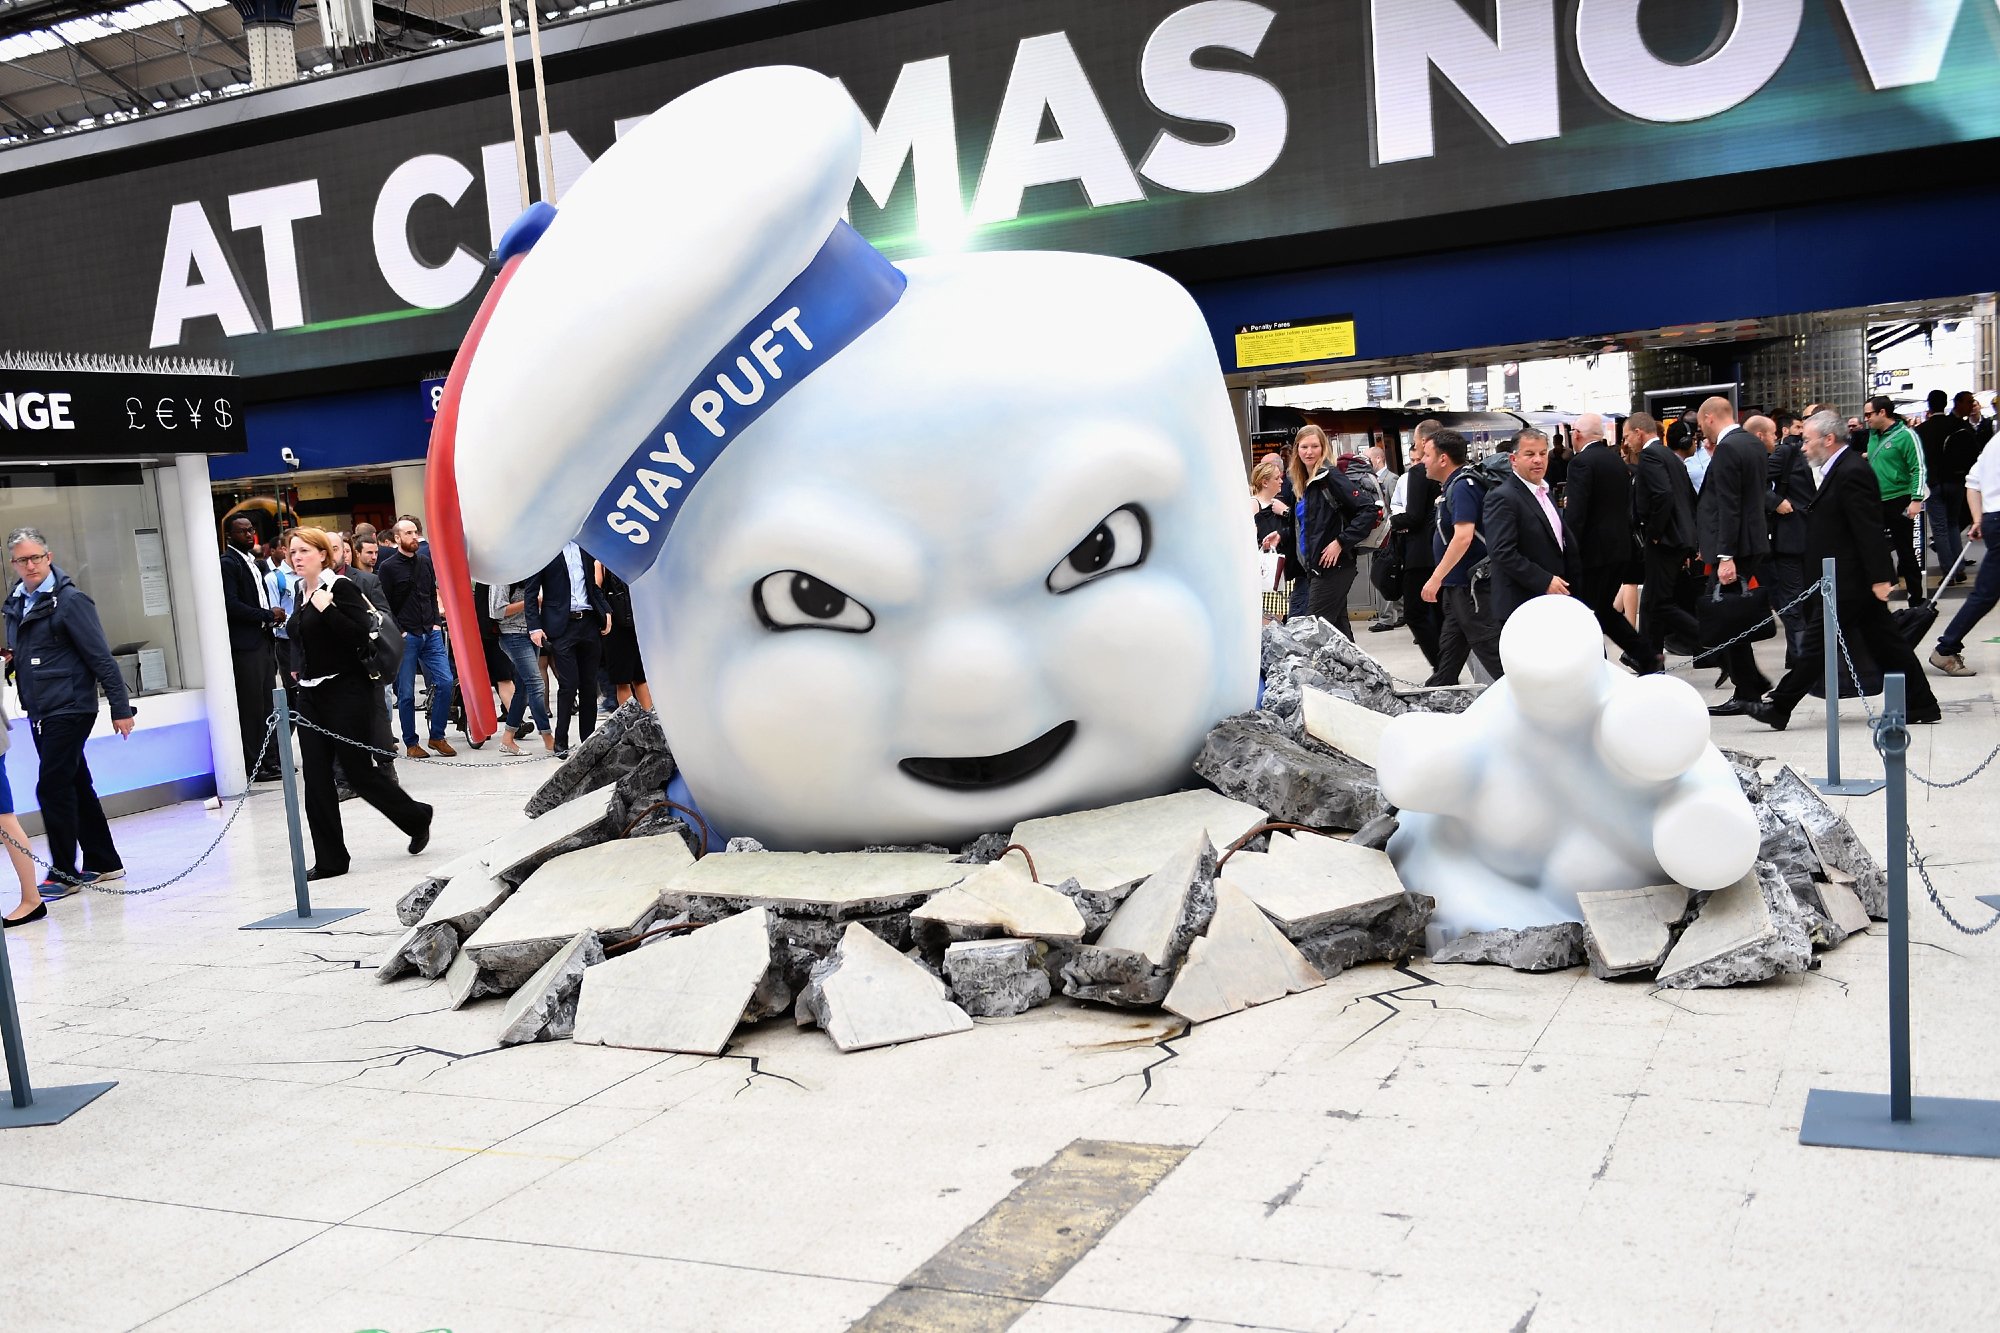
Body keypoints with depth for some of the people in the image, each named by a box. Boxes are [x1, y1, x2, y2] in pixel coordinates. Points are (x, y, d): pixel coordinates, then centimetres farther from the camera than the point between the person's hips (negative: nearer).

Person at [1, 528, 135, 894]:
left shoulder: (70, 600, -11)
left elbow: (101, 658, -13)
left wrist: (121, 707, -14)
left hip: (69, 709, -8)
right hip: (40, 712, 8)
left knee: (52, 788, -8)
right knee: (76, 787, 13)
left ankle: (63, 872, 2)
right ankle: (103, 863, 21)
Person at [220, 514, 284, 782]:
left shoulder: (252, 561, 17)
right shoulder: (228, 563, -10)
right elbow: (231, 605, -19)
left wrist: (273, 616, 8)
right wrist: (268, 615, -12)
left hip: (263, 641, 9)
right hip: (245, 645, -9)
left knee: (266, 706, 12)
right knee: (251, 707, -4)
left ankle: (269, 758, 19)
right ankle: (253, 766, 1)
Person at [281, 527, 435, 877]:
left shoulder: (340, 587, -10)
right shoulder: (303, 594, 13)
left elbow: (361, 634, -19)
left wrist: (327, 609, -25)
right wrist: (298, 669, 18)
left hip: (344, 691, -8)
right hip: (311, 694, 8)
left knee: (358, 772, -4)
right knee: (316, 780, 3)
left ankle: (416, 818, 20)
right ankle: (329, 860, 8)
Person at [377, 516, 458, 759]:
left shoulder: (425, 562, 12)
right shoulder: (387, 567, -4)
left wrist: (436, 623, 7)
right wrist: (398, 632, -10)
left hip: (430, 633, 4)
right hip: (405, 637, -4)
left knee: (445, 682, -5)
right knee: (406, 693, 1)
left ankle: (437, 736, 7)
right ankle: (410, 743, 12)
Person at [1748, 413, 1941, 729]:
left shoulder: (1851, 472, -18)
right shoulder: (1843, 468, 15)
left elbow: (1869, 529, -22)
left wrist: (1879, 578, -23)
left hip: (1850, 581, -11)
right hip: (1859, 580, 11)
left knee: (1818, 643, -5)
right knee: (1885, 643, 12)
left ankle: (1779, 708, 0)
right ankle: (1922, 706, 17)